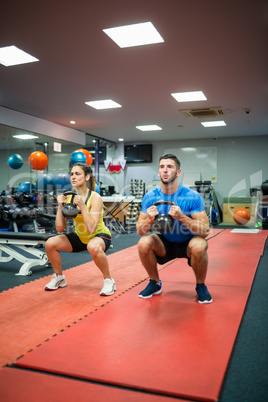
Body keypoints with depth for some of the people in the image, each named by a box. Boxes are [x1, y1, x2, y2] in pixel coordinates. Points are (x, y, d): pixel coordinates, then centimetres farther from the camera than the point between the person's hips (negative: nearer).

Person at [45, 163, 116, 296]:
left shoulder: (95, 198, -22)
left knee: (93, 247, -40)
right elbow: (60, 228, -10)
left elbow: (91, 229, -31)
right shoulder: (68, 197, -8)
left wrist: (82, 206, -34)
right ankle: (59, 278, 13)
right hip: (80, 238, 6)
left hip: (100, 236, -5)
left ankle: (108, 281, -15)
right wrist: (60, 206, -20)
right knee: (50, 243, -12)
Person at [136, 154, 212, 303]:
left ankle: (201, 286, -4)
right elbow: (140, 231, -10)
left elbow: (205, 231, -25)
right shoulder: (150, 197, -12)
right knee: (144, 243, -25)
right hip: (165, 243, 3)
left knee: (199, 246, -35)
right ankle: (155, 283, 3)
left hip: (188, 243, -2)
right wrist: (150, 219, -33)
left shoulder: (192, 196, -21)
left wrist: (181, 217, -40)